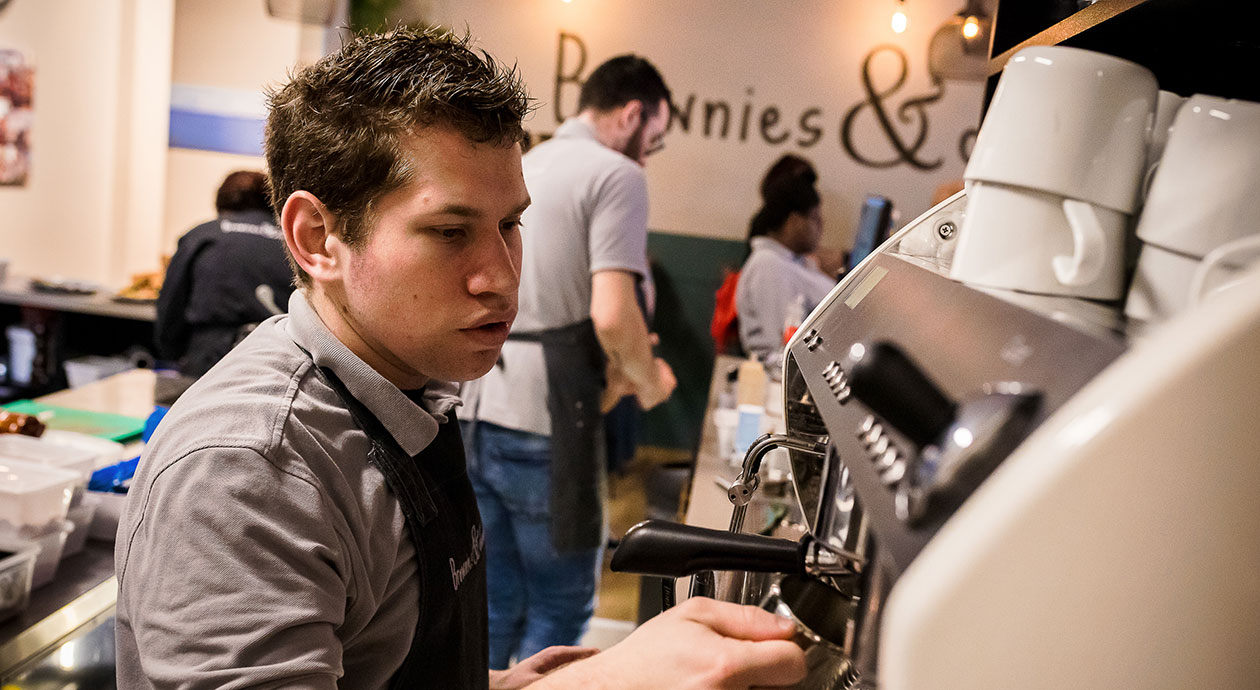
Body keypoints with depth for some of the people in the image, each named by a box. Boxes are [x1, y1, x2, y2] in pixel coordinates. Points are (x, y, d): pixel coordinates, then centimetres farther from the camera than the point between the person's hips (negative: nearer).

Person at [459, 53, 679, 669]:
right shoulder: (617, 175, -7)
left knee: (495, 604, 16)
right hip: (545, 428, -7)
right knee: (561, 608, 9)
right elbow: (611, 313, -19)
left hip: (476, 415, 7)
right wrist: (647, 379, 1)